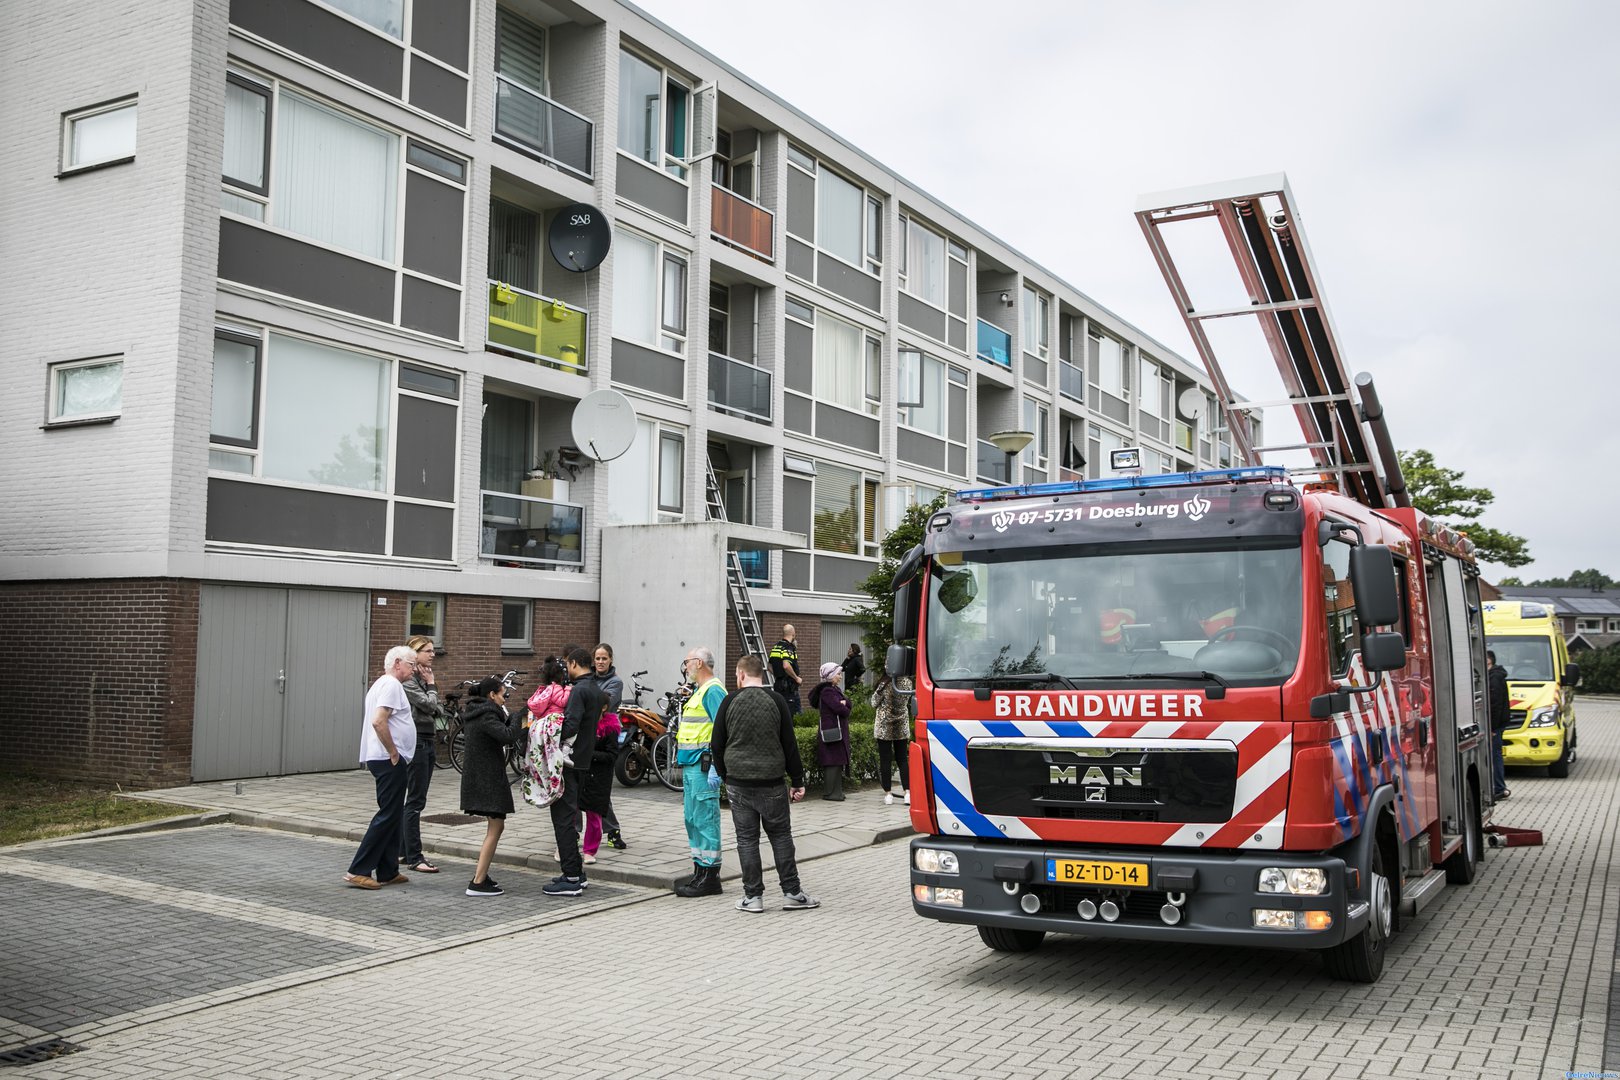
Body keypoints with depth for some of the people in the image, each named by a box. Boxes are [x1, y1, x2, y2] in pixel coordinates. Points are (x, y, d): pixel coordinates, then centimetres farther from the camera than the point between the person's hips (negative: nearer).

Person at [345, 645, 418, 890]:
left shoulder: (381, 684, 20)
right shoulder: (391, 685, -13)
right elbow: (378, 721, -25)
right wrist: (393, 752, -18)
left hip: (389, 760, 11)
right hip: (390, 761, -11)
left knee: (392, 816, 14)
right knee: (388, 816, -8)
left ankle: (388, 872, 18)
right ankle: (359, 871, -7)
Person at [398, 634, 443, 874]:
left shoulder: (423, 677, 15)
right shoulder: (408, 679, -12)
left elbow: (439, 710, 14)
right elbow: (428, 704, -20)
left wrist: (435, 709, -8)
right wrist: (431, 684, -5)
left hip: (427, 741, 9)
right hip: (415, 741, -9)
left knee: (415, 799, 12)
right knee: (416, 800, -8)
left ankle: (403, 851, 19)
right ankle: (414, 858, -6)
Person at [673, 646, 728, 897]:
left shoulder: (713, 690, -12)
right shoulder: (700, 691, 20)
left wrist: (715, 767, -24)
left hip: (703, 765, -11)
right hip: (691, 764, 11)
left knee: (705, 820, -7)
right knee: (693, 820, 13)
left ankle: (709, 875, -4)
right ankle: (700, 872, 20)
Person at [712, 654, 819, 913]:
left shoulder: (730, 702, -1)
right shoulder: (776, 701, -2)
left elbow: (717, 744, 4)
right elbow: (789, 745, -1)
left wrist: (725, 775, 17)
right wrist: (797, 781, 5)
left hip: (738, 783, 0)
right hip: (771, 783, 0)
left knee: (746, 839, 5)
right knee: (781, 836, 8)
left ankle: (753, 896, 7)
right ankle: (791, 893, 9)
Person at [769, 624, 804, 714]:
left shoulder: (775, 647, 12)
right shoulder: (789, 647, -14)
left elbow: (770, 667, 18)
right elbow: (786, 666, -28)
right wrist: (797, 678, -17)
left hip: (778, 684, 9)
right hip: (789, 686, -9)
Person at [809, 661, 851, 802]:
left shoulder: (834, 689, 18)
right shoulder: (827, 691, -14)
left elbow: (849, 704, 7)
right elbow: (841, 710, -20)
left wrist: (844, 702, -14)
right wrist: (845, 709, 1)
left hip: (839, 731, 10)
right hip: (831, 731, -10)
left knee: (838, 762, 11)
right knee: (833, 762, -8)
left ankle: (835, 791, 17)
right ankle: (830, 793, -4)